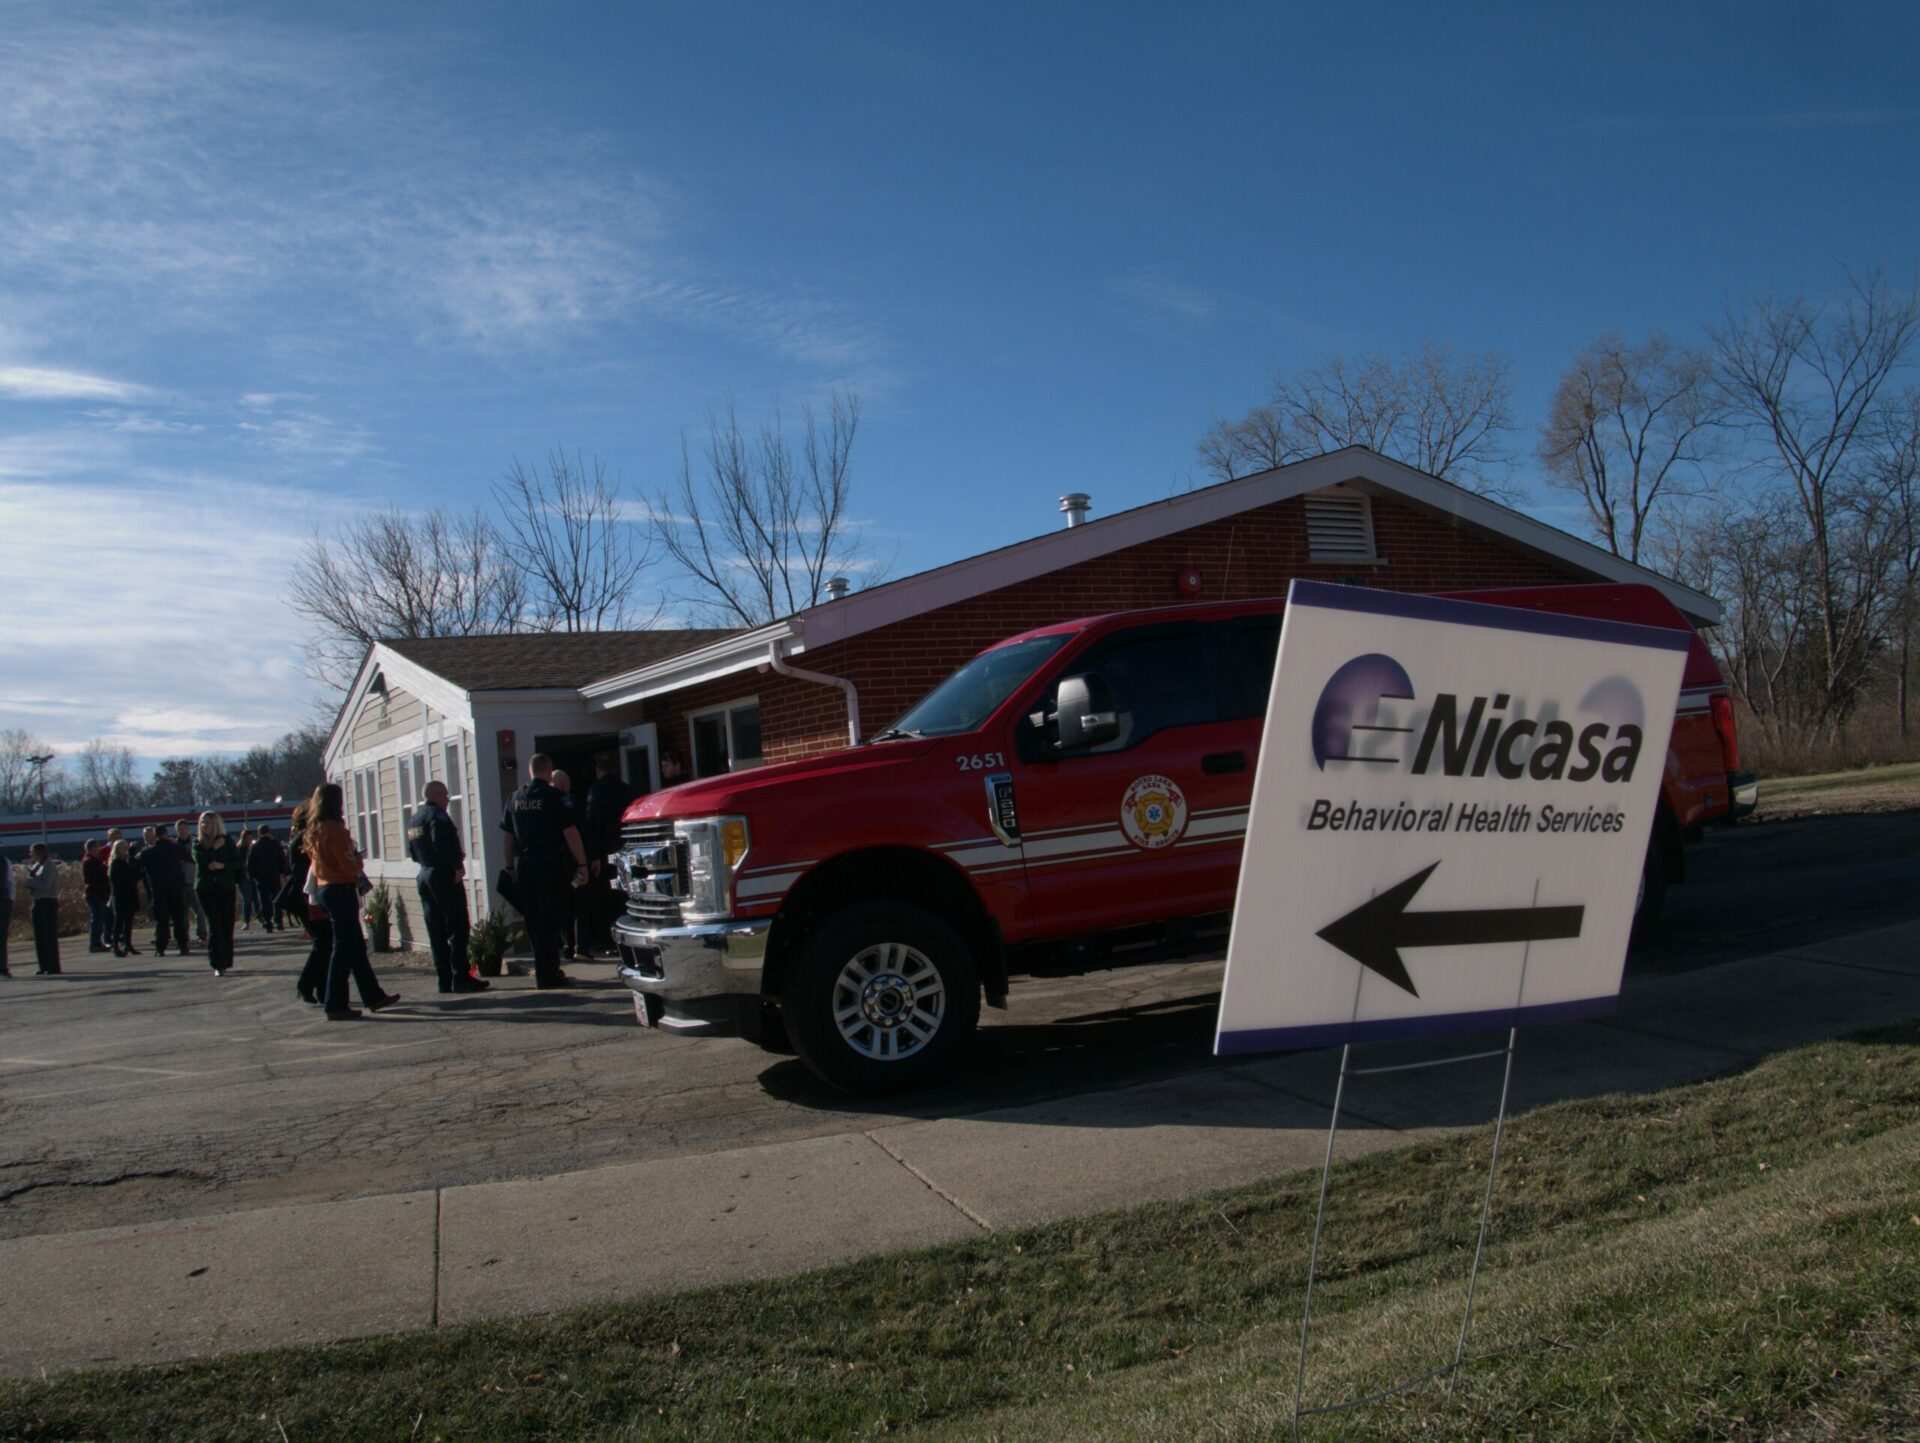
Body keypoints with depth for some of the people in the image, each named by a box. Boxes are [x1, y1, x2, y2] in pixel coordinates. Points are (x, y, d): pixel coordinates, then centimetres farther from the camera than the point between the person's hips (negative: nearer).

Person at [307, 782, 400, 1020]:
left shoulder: (315, 829, 12)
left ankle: (373, 996, 21)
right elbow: (347, 863, -19)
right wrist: (358, 863, 2)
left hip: (326, 889, 9)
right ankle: (336, 1005, -2)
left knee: (355, 945, 14)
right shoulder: (333, 828, -15)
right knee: (344, 948, -4)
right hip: (341, 890, -9)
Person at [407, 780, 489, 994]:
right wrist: (457, 865, -15)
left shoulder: (413, 820, 16)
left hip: (425, 877, 9)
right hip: (445, 876, -9)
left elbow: (412, 852, 18)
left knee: (436, 932, 8)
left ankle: (445, 980, 9)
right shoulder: (437, 816, -12)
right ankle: (460, 977, -7)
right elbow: (443, 845, -25)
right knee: (458, 929, -5)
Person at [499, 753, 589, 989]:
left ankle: (544, 972, 21)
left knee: (534, 922, 13)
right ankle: (549, 975, 0)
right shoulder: (553, 797, -9)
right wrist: (582, 863, -9)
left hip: (524, 866, 5)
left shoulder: (515, 799, 7)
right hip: (552, 866, -5)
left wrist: (511, 866, 17)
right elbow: (570, 832, -13)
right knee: (551, 922, 0)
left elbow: (509, 836, 10)